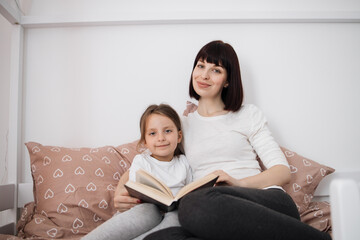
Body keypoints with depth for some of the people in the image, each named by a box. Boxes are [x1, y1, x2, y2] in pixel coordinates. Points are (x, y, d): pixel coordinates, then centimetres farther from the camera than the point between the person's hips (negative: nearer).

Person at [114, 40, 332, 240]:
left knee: (194, 204, -36)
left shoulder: (249, 115, 18)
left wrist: (239, 183, -12)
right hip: (222, 220, 3)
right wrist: (122, 193, -3)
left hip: (266, 202, -2)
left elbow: (283, 172, 7)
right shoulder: (181, 126, 23)